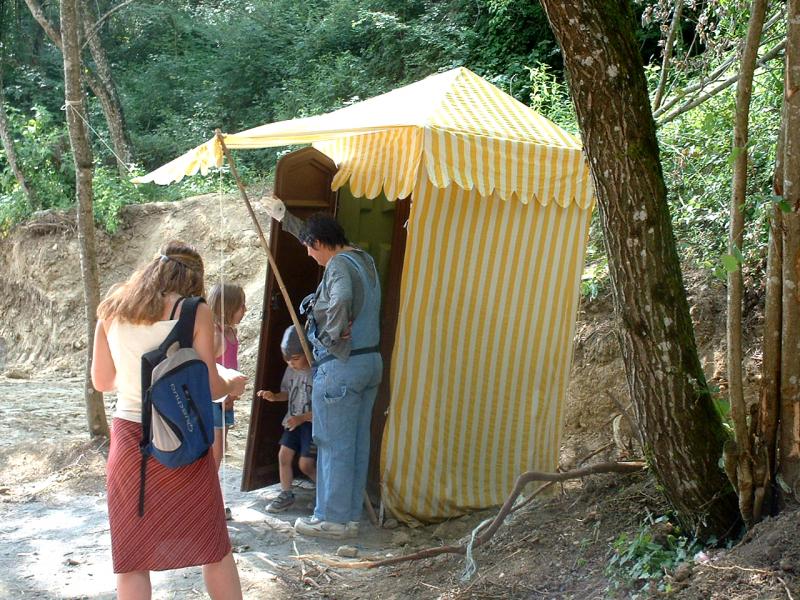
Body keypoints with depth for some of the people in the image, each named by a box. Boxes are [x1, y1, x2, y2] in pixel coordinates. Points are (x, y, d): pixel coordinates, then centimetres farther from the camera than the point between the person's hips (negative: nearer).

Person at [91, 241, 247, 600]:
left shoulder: (112, 311, 4)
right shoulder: (195, 313, -7)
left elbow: (101, 381, 12)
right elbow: (208, 386, -9)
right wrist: (233, 385, 13)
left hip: (129, 436, 2)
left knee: (132, 556, 10)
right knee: (213, 546, 14)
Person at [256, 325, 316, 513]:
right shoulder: (291, 370, 0)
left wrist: (302, 418, -24)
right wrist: (274, 397, -2)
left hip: (313, 423, -7)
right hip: (293, 421, 7)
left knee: (305, 465, -6)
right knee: (284, 455, 0)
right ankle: (286, 494, 18)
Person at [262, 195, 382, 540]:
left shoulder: (339, 266, -15)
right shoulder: (364, 259, 14)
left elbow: (341, 299, -38)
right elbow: (318, 233, 30)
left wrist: (333, 334, -22)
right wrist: (284, 217, 37)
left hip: (341, 366, -9)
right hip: (371, 361, 9)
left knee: (334, 445, 0)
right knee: (357, 444, 12)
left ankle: (333, 519, 7)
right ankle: (351, 514, 20)